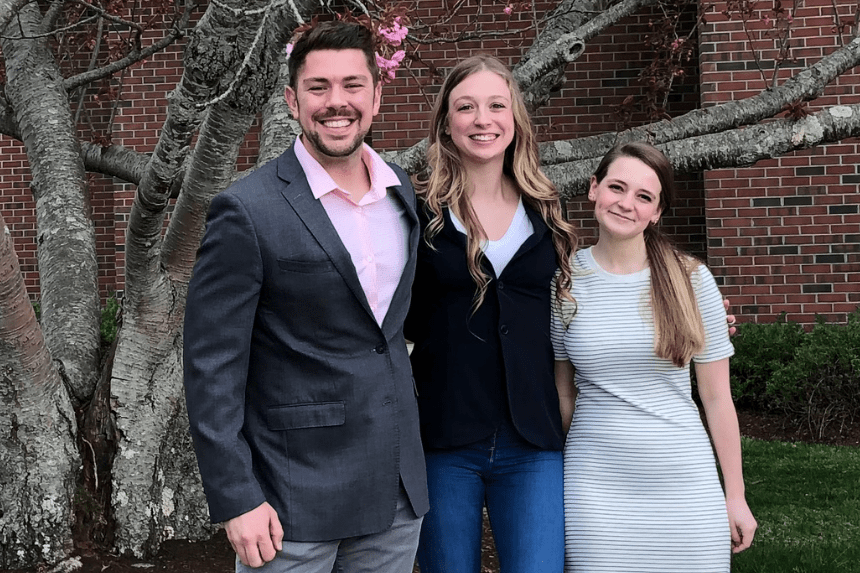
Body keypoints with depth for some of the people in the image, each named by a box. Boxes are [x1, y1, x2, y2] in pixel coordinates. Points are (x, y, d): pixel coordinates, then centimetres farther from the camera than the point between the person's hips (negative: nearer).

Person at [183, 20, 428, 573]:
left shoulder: (403, 192, 6)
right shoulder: (247, 211, -13)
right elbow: (212, 367, -12)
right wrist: (236, 500, -15)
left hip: (399, 487, 6)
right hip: (294, 496, -5)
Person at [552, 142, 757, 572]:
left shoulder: (691, 279, -2)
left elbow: (716, 396, 2)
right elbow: (562, 394, 8)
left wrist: (735, 495, 4)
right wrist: (551, 487, 8)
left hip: (685, 484, 0)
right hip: (595, 484, 0)